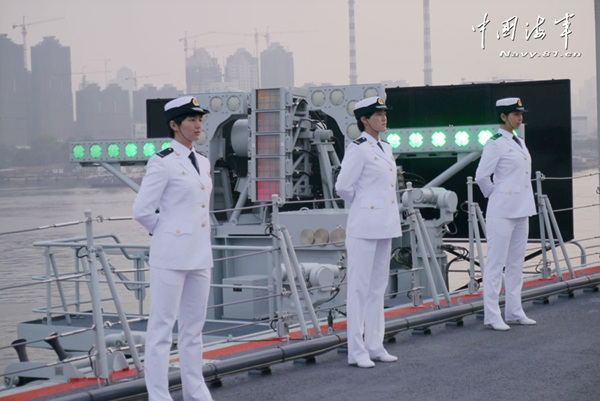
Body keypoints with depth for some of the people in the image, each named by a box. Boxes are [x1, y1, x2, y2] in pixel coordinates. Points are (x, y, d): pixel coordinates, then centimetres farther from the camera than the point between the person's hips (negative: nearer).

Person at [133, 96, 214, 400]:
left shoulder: (203, 163, 13)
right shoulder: (162, 163, -10)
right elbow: (142, 210, -12)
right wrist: (166, 232, 0)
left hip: (200, 254, 8)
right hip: (171, 255, -7)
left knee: (194, 326, 13)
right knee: (162, 326, -2)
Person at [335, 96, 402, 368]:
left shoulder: (385, 149, 14)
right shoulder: (358, 149, -11)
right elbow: (343, 186, -12)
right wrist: (362, 205, 4)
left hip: (385, 226, 8)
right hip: (364, 226, -8)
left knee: (378, 286, 12)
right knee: (359, 287, -4)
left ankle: (375, 346, 19)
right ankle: (356, 351, 0)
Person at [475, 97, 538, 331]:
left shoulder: (519, 142, 14)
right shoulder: (496, 144, -11)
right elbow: (481, 176, -12)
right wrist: (495, 196, 1)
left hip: (521, 210, 8)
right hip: (502, 212, -8)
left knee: (516, 263, 12)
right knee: (496, 263, -5)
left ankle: (514, 312, 19)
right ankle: (492, 316, -1)